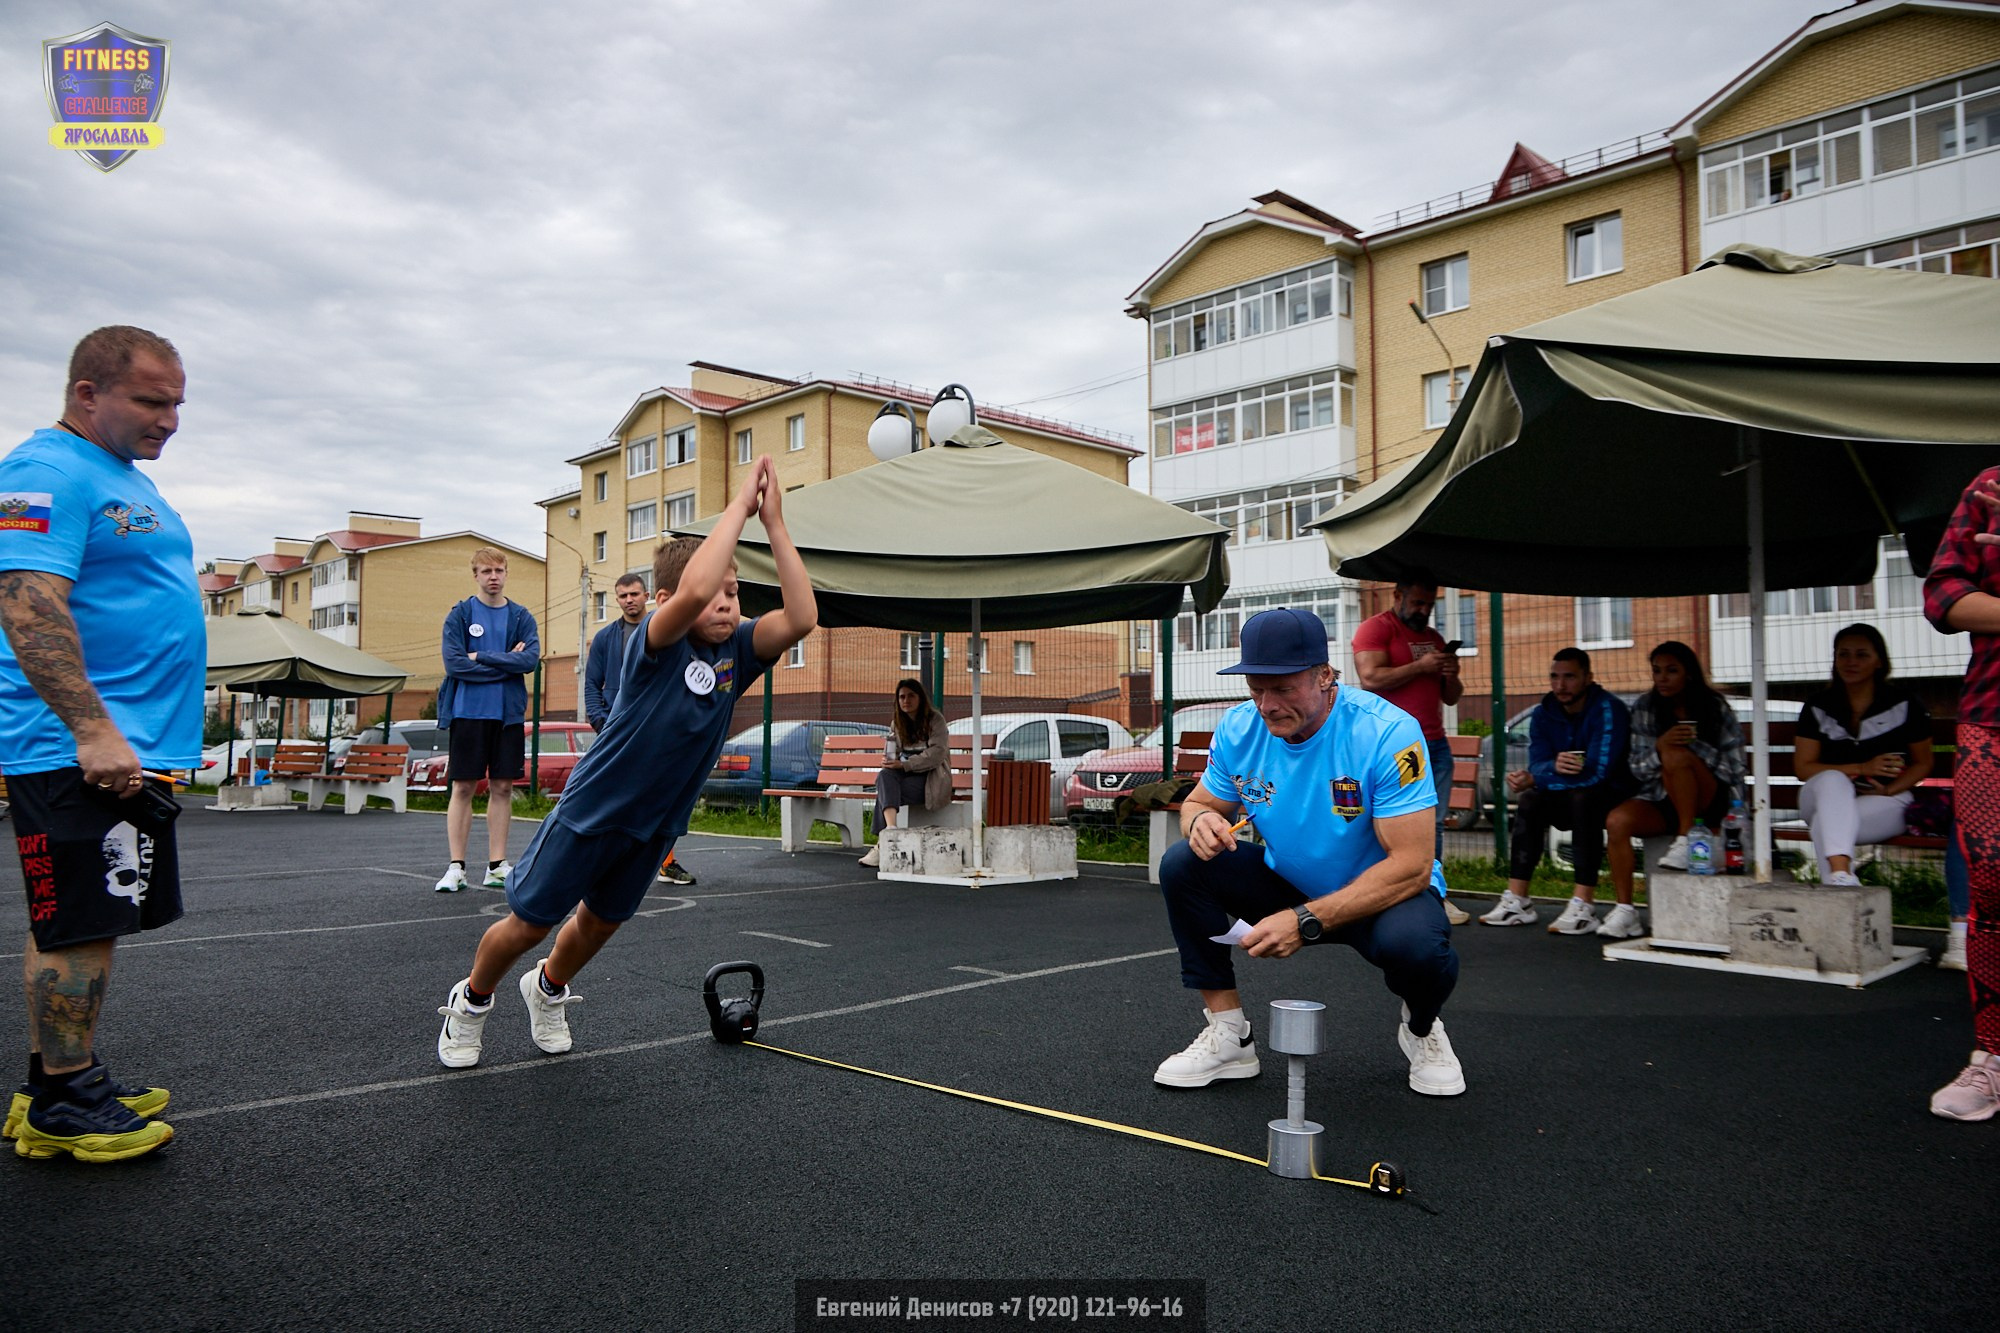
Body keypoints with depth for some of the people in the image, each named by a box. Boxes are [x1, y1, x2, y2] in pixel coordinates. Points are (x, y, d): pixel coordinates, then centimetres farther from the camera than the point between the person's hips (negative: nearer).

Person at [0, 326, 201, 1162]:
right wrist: (93, 730, -26)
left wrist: (130, 736, 25)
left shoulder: (130, 480, 19)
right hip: (77, 751, -10)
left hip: (131, 747, 10)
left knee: (79, 926, 15)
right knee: (80, 929, -3)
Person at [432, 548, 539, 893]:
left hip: (509, 713, 2)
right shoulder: (459, 614, 1)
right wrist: (506, 664, -9)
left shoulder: (521, 616, 7)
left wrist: (481, 657, -10)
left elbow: (531, 659, -8)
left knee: (502, 787, 5)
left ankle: (497, 865, 12)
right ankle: (456, 867, 5)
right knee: (463, 787, -1)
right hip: (468, 712, -2)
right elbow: (454, 664, -10)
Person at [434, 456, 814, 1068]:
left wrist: (774, 524, -30)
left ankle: (548, 988, 56)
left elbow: (801, 618, -27)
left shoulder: (737, 649, -10)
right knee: (528, 923, 10)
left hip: (655, 826, 6)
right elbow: (693, 590, -47)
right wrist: (738, 506, -40)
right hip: (590, 811, -5)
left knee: (600, 923, 25)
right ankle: (472, 1000, 40)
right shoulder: (656, 642, -26)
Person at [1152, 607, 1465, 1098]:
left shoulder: (1388, 732, -26)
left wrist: (1306, 921, -33)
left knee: (1412, 943, -38)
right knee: (1183, 865, -17)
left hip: (1385, 892, -4)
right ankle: (1228, 1035, -5)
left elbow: (1412, 866, -28)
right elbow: (1199, 802, 6)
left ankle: (1421, 1028, 2)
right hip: (1287, 885, 4)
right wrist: (1201, 821, -22)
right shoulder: (1239, 728, -11)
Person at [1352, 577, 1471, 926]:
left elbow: (1451, 697, 25)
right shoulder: (1375, 628, 0)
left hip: (1435, 743, 7)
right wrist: (1420, 666, -11)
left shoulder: (1433, 637, 24)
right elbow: (1371, 678, -15)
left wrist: (1451, 676, 3)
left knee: (1434, 823, 3)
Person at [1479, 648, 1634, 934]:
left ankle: (1584, 907, -37)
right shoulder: (1544, 713, 0)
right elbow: (1537, 766, -10)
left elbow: (1597, 772, -28)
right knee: (1530, 801, -20)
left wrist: (1534, 778, -26)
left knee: (1584, 797, -35)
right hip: (1570, 800, 6)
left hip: (1615, 796, -6)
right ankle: (1517, 902, -21)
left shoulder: (1608, 709, -19)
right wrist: (1554, 767, -36)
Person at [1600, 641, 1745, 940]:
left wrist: (1694, 745, -17)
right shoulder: (1645, 708, 6)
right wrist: (1659, 745, -18)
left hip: (1707, 802, -3)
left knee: (1675, 755, -33)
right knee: (1617, 821, -29)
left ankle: (1686, 840, -21)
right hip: (1660, 799, 3)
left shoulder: (1715, 708, 0)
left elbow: (1734, 767, -1)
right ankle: (1625, 910, -26)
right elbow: (1638, 769, 0)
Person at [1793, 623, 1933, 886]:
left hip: (1884, 803, -1)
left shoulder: (1905, 705, 4)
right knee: (1833, 780, -37)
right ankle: (1841, 874, -55)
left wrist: (1889, 790, -11)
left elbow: (1923, 763, 8)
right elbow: (1803, 768, 0)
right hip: (1827, 798, 1)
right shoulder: (1818, 707, 5)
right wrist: (1862, 769, -13)